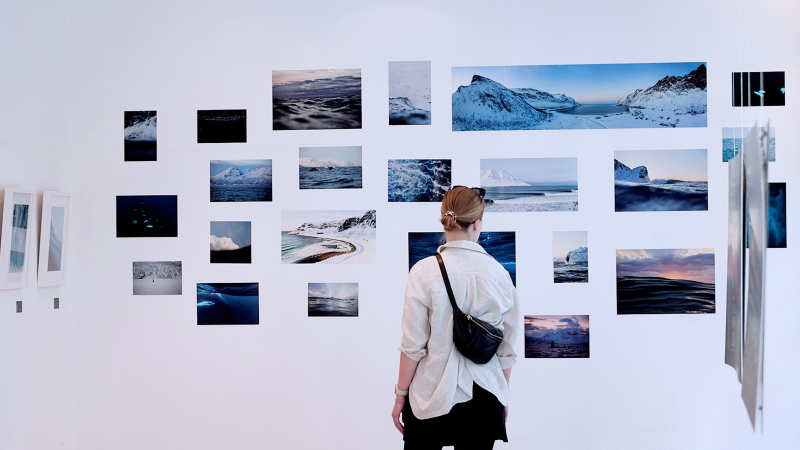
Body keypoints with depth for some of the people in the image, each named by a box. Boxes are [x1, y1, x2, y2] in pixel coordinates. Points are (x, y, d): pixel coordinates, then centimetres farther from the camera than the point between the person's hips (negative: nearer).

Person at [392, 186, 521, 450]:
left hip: (431, 397, -2)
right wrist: (503, 397, 16)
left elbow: (413, 346, -10)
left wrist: (400, 394, 2)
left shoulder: (425, 272, -13)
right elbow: (507, 349, 2)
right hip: (483, 398, 2)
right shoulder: (499, 273, -5)